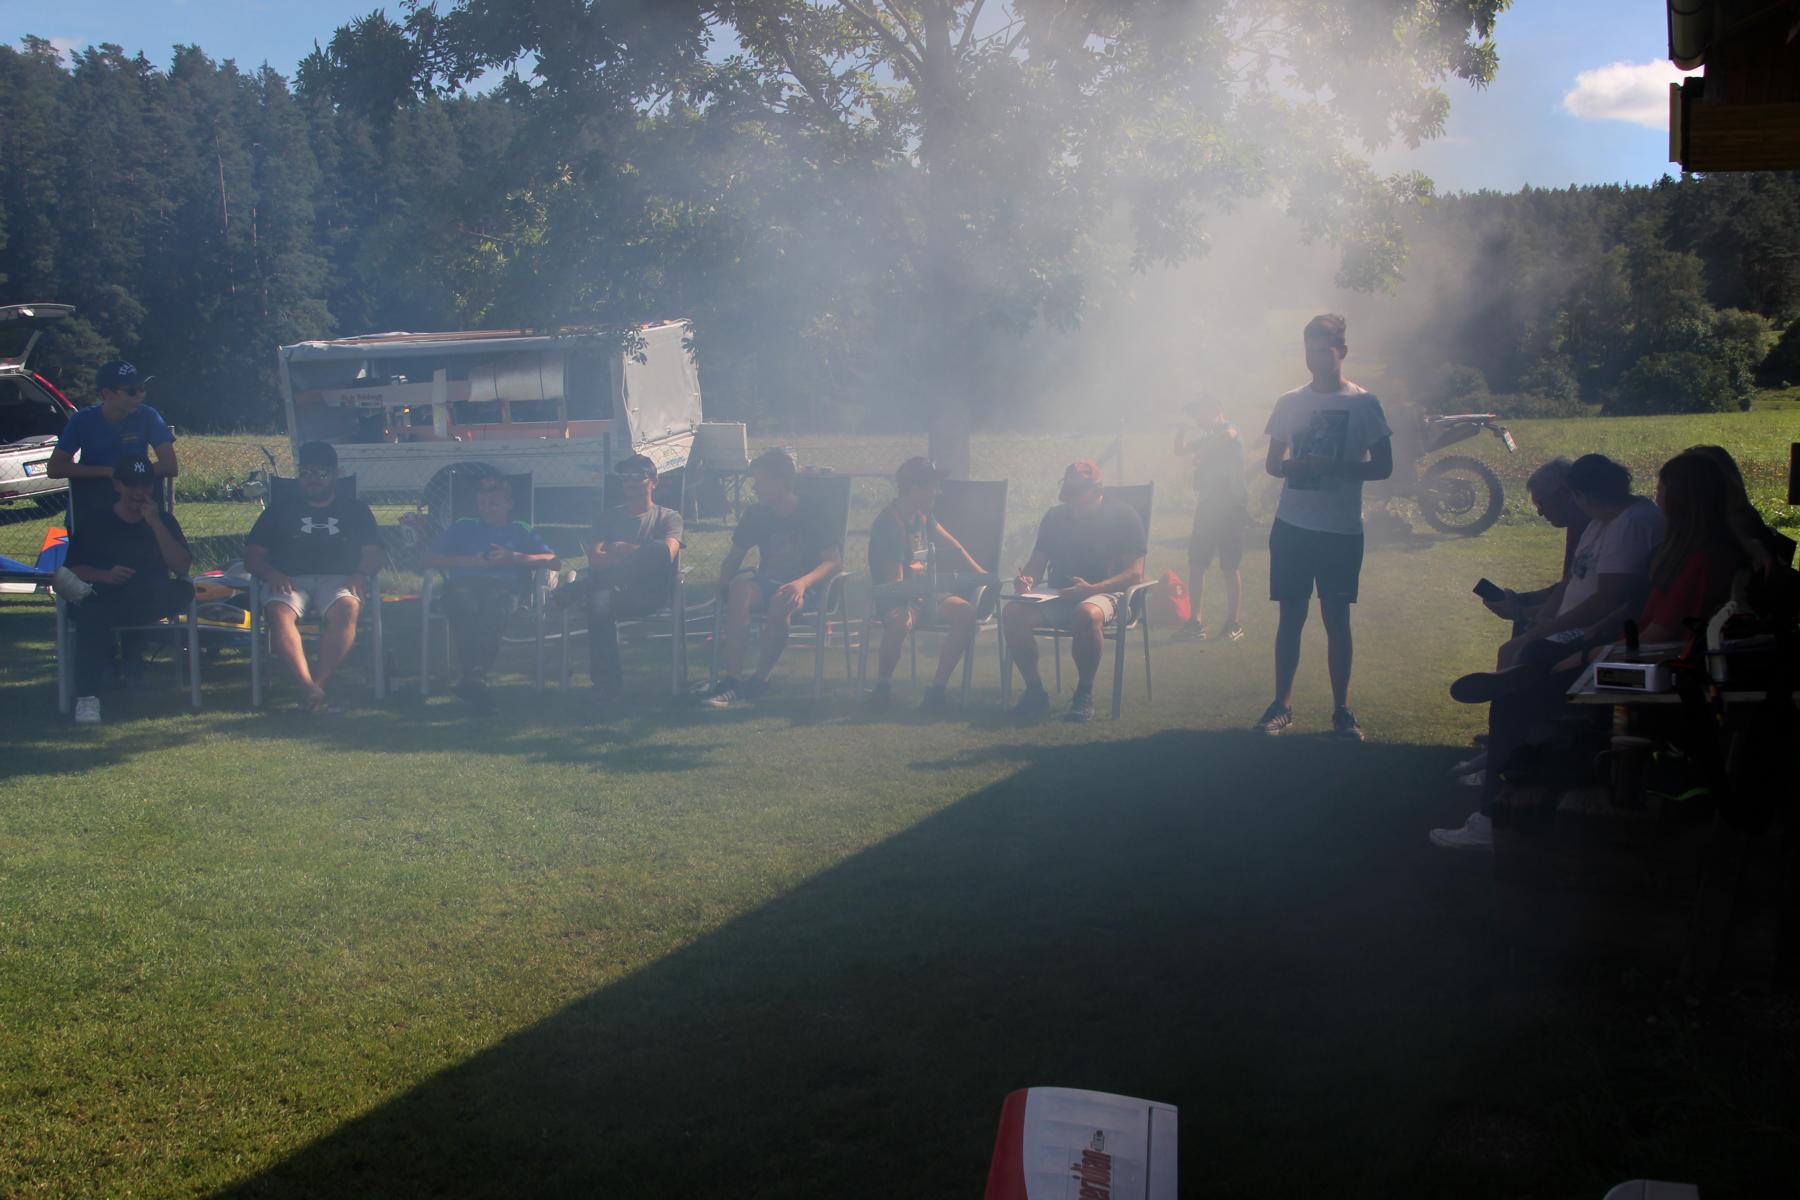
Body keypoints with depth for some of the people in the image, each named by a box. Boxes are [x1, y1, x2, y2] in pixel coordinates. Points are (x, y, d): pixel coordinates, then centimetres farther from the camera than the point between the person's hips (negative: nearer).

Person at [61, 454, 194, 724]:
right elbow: (72, 568, 5)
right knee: (90, 613, -37)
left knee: (184, 591, -31)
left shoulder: (163, 520, 14)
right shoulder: (95, 520, 11)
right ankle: (87, 698, -42)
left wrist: (155, 524, -8)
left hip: (151, 603, 1)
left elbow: (182, 567, -1)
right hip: (104, 598, -1)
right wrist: (104, 576, -15)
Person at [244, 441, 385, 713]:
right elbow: (252, 556, 17)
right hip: (290, 581, 1)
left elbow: (373, 554, 14)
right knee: (279, 612, -36)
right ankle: (309, 687, -47)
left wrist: (361, 574, -10)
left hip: (338, 579, -1)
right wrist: (270, 573, -6)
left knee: (346, 608, -38)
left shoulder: (355, 509, 25)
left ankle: (318, 685, -42)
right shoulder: (280, 511, 26)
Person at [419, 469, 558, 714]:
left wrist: (514, 558, 2)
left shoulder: (520, 531, 33)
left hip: (503, 586, -1)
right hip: (463, 583, 1)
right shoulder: (462, 528, 35)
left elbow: (552, 560, 17)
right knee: (465, 604, -38)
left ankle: (474, 675, -49)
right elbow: (426, 559, 21)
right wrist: (470, 561, 8)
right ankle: (476, 677, -49)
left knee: (494, 604, -39)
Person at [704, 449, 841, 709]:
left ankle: (759, 679, -26)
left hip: (805, 589, -3)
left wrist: (802, 583, -27)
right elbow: (733, 557, 12)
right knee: (740, 587, -32)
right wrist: (724, 584, -10)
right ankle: (732, 678, -38)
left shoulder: (812, 516, -4)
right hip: (766, 583, 3)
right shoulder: (756, 515, 7)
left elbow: (833, 560, -10)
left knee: (782, 600, -39)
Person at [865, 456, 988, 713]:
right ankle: (883, 685, -18)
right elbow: (896, 581, -21)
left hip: (922, 591, 8)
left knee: (965, 612, -20)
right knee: (901, 620, -42)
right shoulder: (889, 523, -18)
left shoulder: (922, 516, 9)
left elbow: (952, 547, 19)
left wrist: (982, 574, 13)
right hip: (894, 596, -8)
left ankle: (937, 687, -19)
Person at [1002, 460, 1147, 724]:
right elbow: (1036, 565, 15)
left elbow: (1135, 573, -9)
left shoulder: (1124, 516, 0)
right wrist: (1027, 579, -11)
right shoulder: (1055, 516, 13)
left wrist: (1092, 589, -24)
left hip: (1105, 593, -4)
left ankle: (1085, 693, -23)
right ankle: (1034, 689, -15)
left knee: (1087, 614, -41)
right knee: (1012, 612, -25)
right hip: (1057, 597, 4)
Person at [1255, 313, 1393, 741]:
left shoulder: (1363, 404, -1)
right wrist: (1289, 467, -11)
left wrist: (1334, 467, -19)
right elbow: (1272, 462, 13)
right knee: (1291, 615, 5)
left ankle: (1341, 711, 9)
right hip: (1291, 526, 2)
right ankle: (1281, 705, 12)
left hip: (1342, 530, -2)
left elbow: (1383, 466, -3)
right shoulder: (1289, 403, 8)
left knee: (1337, 618, 1)